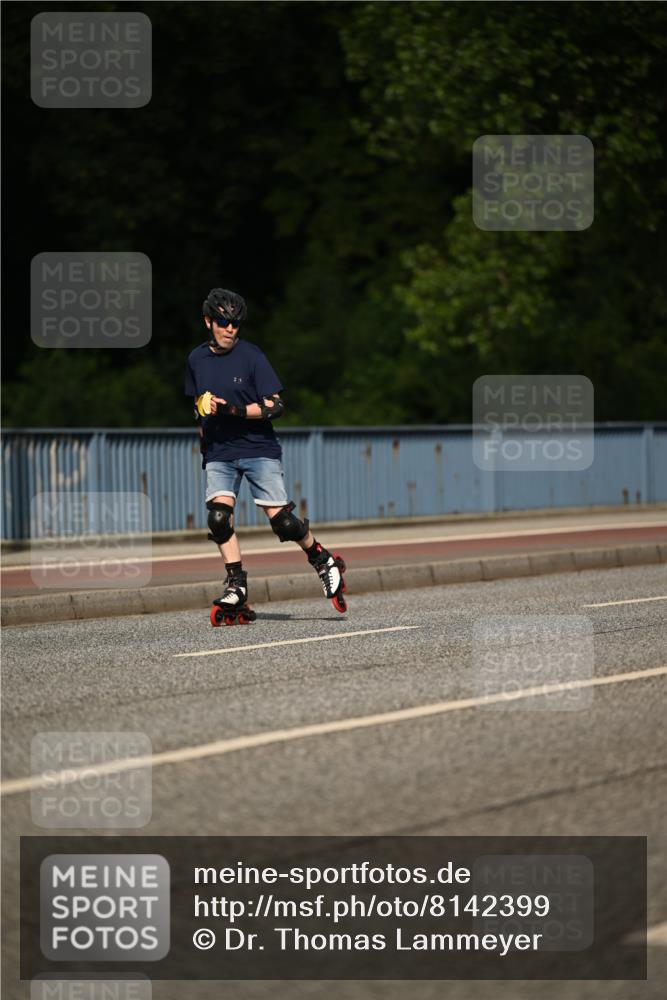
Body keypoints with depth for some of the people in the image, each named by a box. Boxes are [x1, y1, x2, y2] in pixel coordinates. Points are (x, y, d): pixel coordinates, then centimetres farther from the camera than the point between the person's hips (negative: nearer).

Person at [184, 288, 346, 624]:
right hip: (219, 454, 4)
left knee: (281, 521, -8)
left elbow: (275, 406, -11)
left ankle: (323, 561, 17)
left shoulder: (251, 356, -7)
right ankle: (236, 589, -9)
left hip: (259, 449, -4)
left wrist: (232, 411, -22)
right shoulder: (196, 359, 8)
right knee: (218, 517, -16)